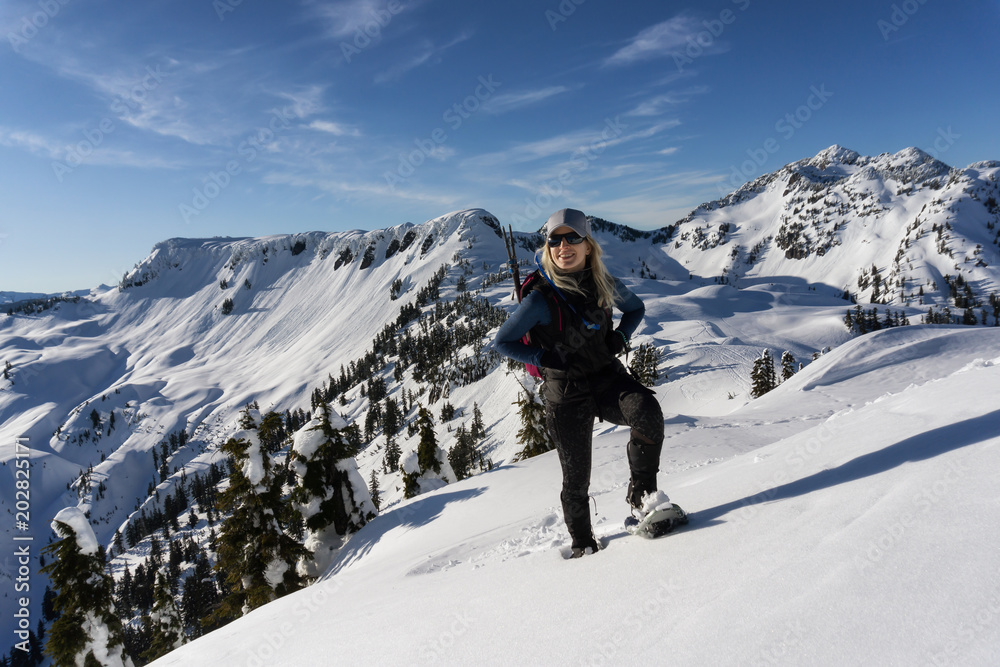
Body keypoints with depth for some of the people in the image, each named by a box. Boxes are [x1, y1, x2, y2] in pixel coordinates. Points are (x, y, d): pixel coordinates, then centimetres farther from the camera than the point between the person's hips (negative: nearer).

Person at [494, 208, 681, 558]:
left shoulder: (605, 285, -5)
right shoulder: (541, 298, -16)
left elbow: (636, 308, 16)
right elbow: (503, 342, -6)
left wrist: (619, 337, -3)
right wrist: (547, 358, -17)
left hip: (607, 377, 3)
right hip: (566, 393, -2)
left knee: (647, 411, -30)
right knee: (576, 476, 6)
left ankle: (641, 493, -8)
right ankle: (582, 543, 34)